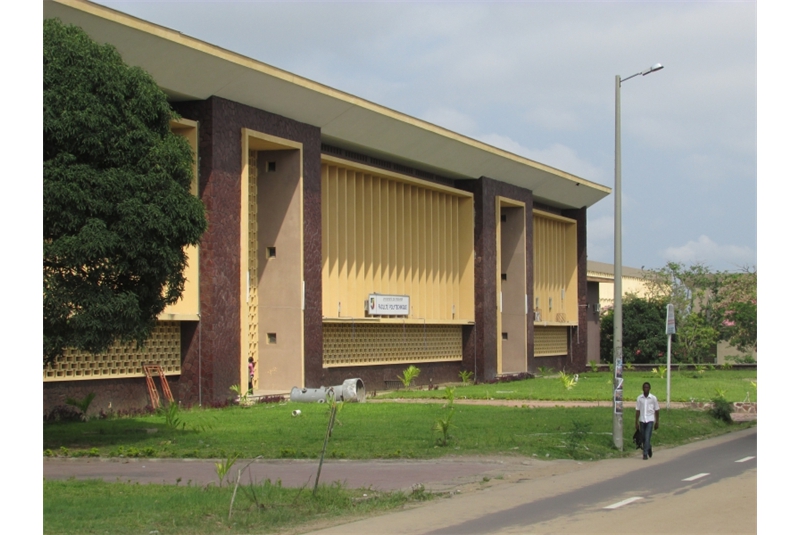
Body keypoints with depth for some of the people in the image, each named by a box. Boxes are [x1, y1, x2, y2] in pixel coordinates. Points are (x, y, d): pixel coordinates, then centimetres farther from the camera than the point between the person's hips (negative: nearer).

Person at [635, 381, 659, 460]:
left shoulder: (653, 398, -2)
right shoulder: (639, 398, 2)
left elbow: (656, 411, 4)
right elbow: (637, 411, 5)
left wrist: (657, 422, 3)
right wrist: (636, 423, 2)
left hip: (650, 420, -2)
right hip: (642, 420, 2)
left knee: (647, 437, -13)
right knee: (643, 438, 10)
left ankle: (645, 454, -11)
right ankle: (649, 448, 37)